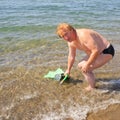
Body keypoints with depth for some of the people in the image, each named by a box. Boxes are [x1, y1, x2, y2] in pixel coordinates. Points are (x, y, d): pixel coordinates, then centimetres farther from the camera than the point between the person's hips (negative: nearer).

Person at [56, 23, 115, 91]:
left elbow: (96, 50, -33)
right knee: (80, 66, 14)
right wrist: (68, 70, 24)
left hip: (107, 52, -10)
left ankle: (92, 88, 3)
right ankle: (92, 83, 29)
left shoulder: (83, 35, -31)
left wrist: (87, 65, -25)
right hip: (97, 52, 10)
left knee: (85, 69, -17)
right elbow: (71, 56, 14)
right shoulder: (71, 42, -1)